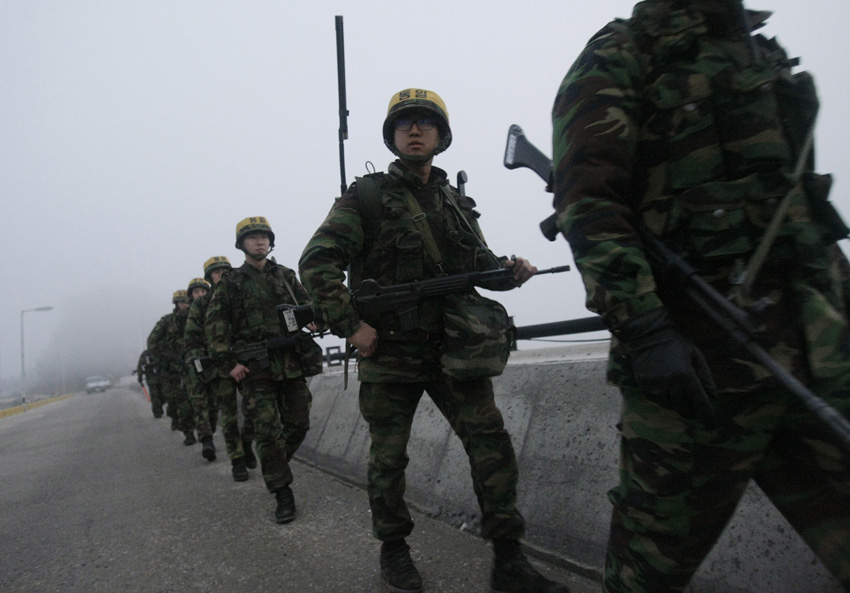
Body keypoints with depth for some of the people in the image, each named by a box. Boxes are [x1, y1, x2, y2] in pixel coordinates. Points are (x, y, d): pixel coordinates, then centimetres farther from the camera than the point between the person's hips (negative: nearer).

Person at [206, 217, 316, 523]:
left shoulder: (285, 275, 14)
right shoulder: (230, 282, 4)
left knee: (298, 425, 8)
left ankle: (274, 467, 34)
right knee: (269, 431, -7)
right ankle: (283, 494, 5)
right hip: (255, 368, -3)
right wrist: (228, 362, -8)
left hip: (291, 362, 4)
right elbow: (214, 325, 1)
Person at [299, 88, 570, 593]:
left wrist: (509, 270, -4)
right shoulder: (367, 196, -2)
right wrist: (349, 323, -16)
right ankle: (394, 550, 30)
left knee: (491, 442, -5)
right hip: (388, 349, -3)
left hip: (452, 345, 4)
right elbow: (317, 262, -9)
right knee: (388, 457, 8)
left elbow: (479, 263, 19)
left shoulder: (457, 203, 13)